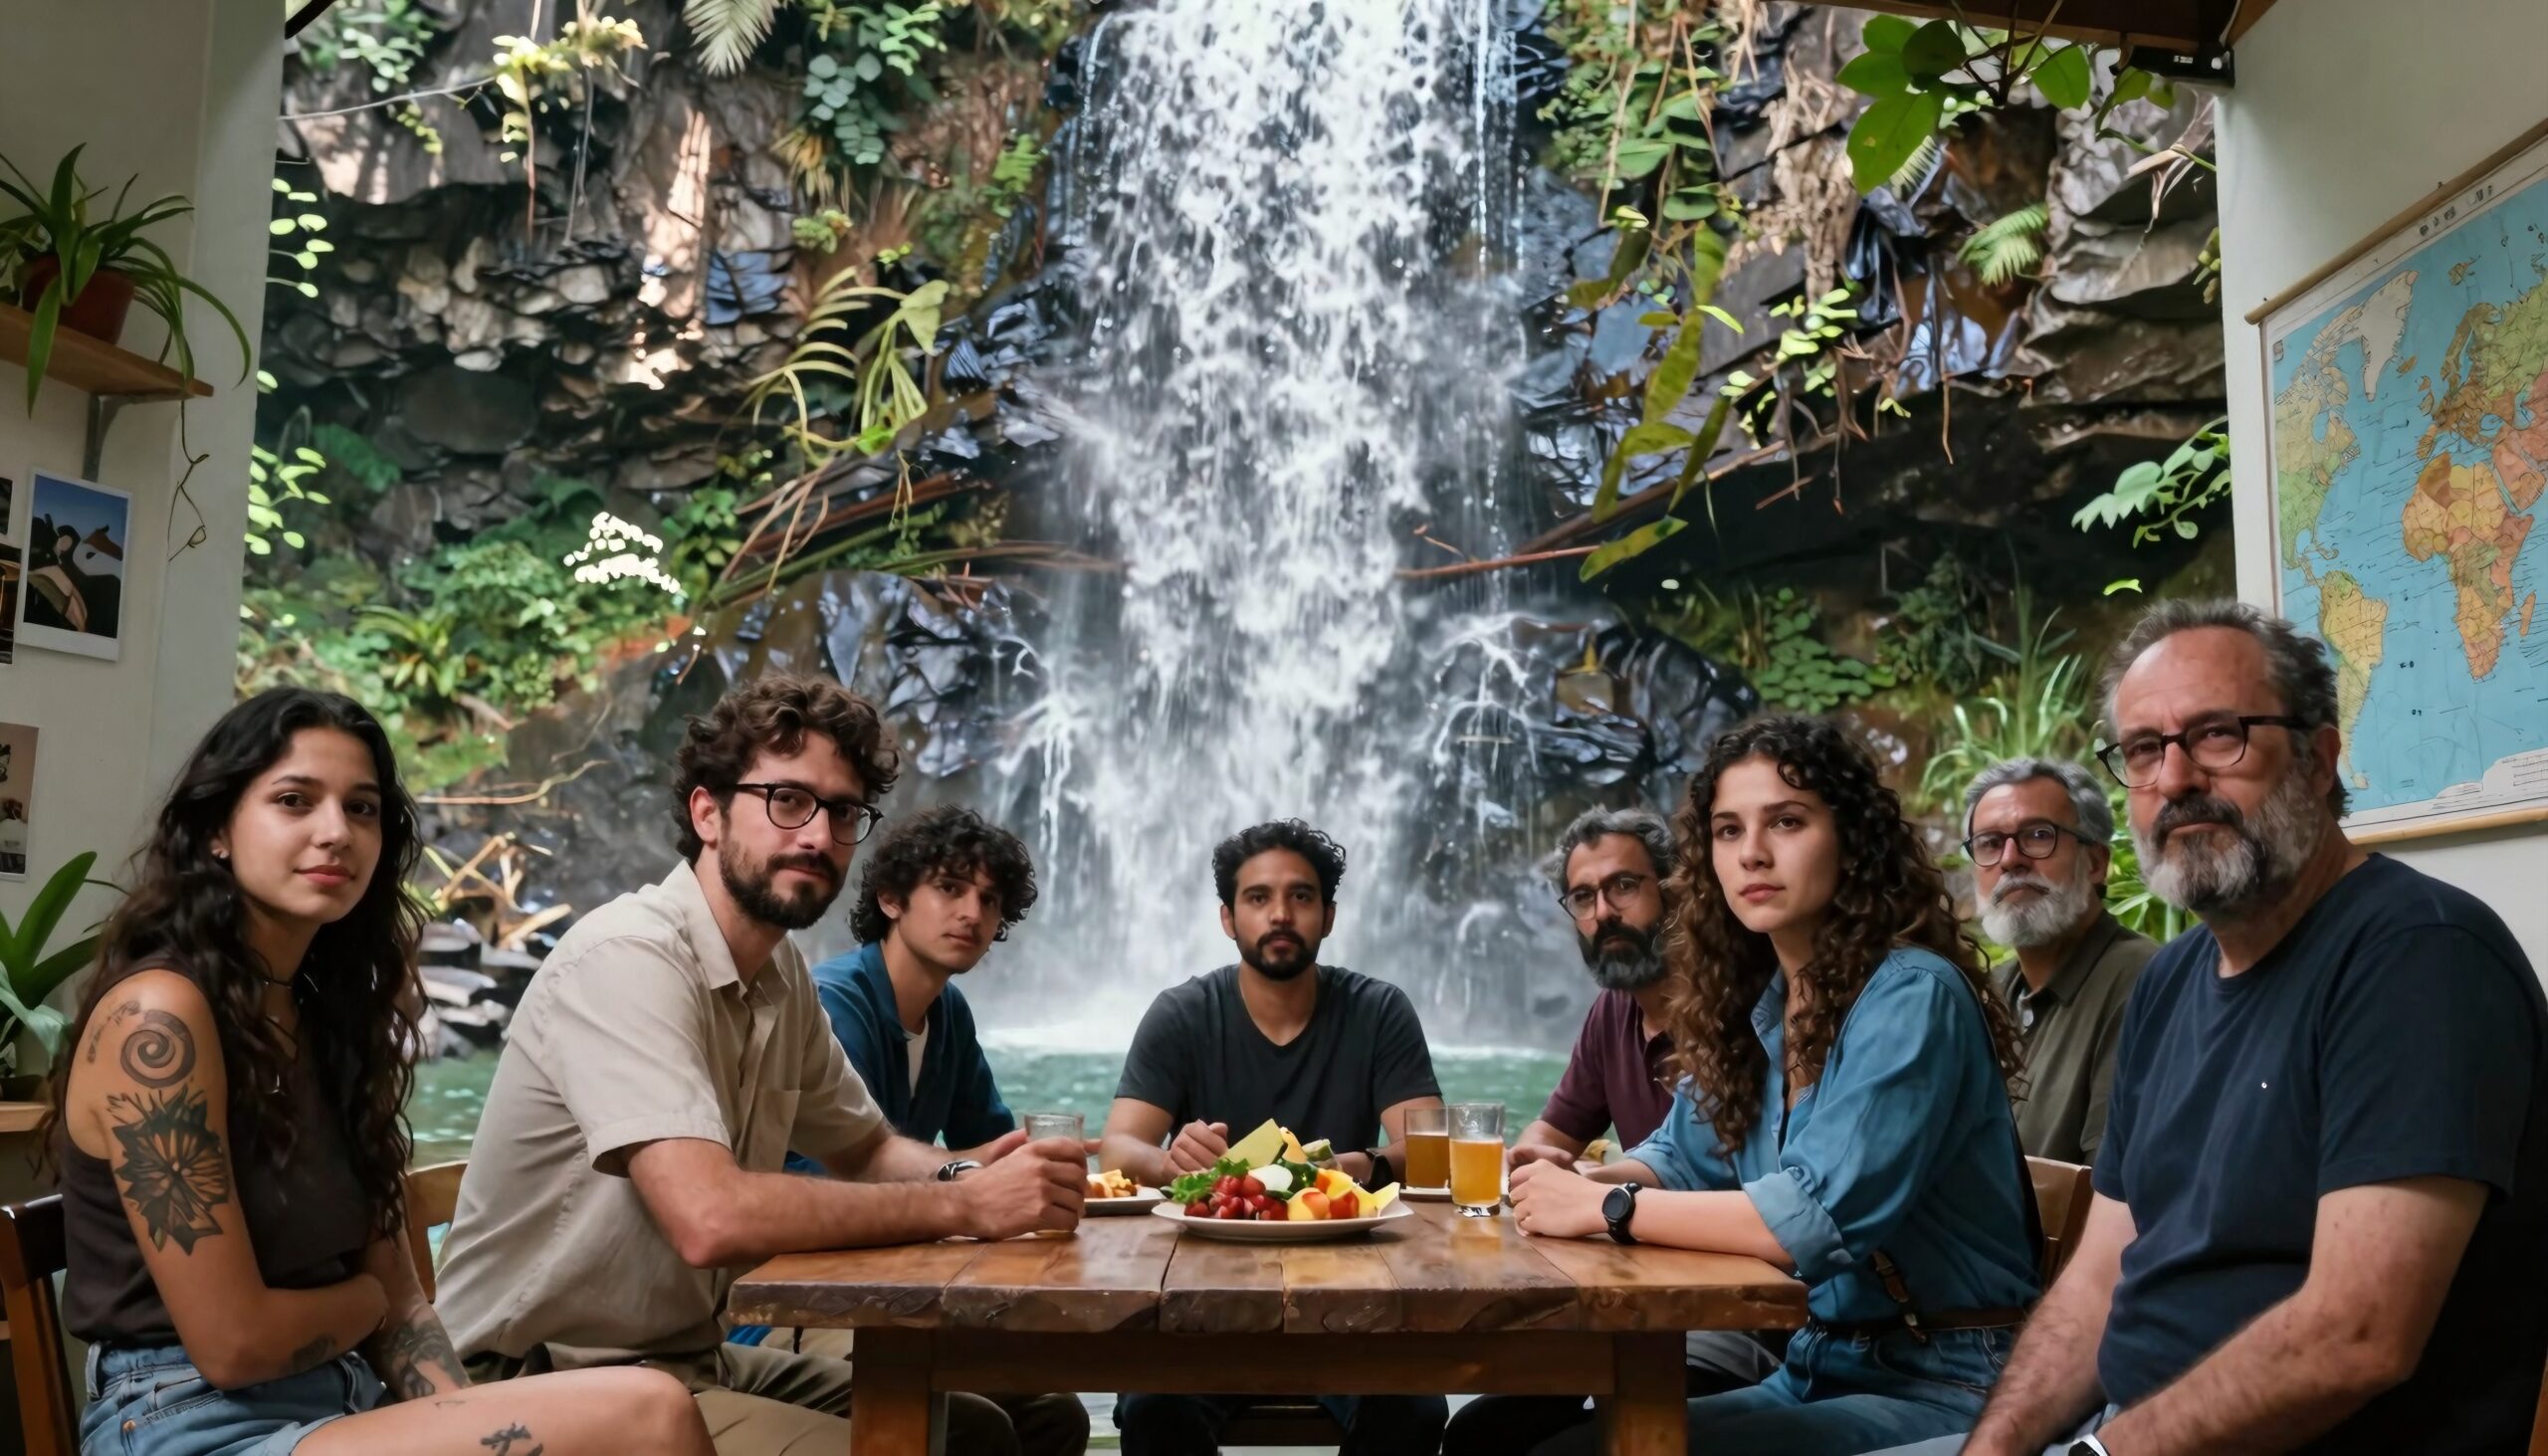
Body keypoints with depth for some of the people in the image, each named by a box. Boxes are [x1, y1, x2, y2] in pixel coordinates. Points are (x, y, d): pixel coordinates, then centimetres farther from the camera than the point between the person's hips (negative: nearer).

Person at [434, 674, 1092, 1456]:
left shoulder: (781, 971, 4)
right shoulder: (628, 957, -23)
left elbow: (866, 1149, 16)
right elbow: (710, 1217, -34)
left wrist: (969, 1172, -8)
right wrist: (966, 1204, -25)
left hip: (690, 1355, 9)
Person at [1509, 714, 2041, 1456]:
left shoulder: (1911, 996, -18)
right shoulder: (1751, 1003, 6)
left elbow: (1819, 1215, -27)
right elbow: (1683, 1157, 19)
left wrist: (1606, 1207, -19)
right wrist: (1584, 1180, -2)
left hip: (1941, 1388, -7)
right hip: (1818, 1368, 7)